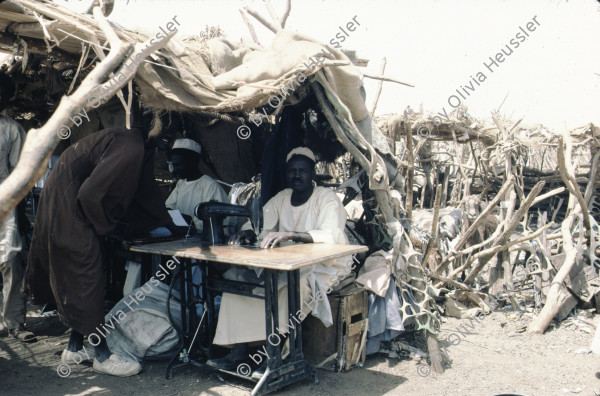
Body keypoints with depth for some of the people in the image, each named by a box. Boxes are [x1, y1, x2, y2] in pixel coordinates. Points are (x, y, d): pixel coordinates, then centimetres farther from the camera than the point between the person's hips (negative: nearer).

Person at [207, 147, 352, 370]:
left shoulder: (326, 198, -8)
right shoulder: (280, 199, 11)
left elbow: (330, 235, -27)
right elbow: (263, 230, 5)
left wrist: (290, 235, -41)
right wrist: (248, 234, -21)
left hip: (324, 266, -6)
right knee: (238, 275, -12)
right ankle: (238, 351, -13)